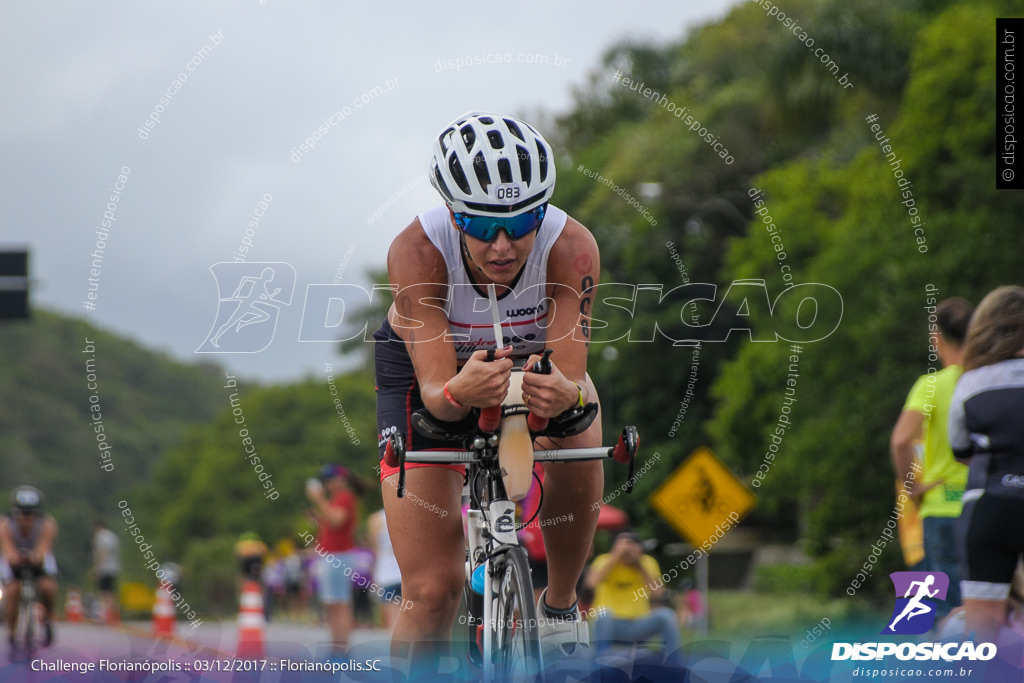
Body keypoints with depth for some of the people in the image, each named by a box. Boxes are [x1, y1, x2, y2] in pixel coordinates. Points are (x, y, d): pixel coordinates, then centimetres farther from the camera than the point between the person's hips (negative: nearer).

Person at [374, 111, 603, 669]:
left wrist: (564, 394, -60)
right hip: (430, 375, -1)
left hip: (533, 360, 1)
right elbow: (435, 389, -39)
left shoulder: (571, 247, -33)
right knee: (432, 590, -11)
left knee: (578, 461, -32)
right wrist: (459, 392, -62)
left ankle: (560, 606, -7)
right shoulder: (416, 251, -36)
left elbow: (572, 378, -36)